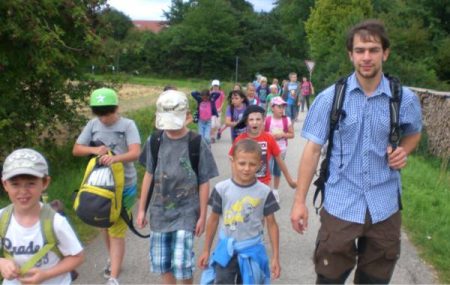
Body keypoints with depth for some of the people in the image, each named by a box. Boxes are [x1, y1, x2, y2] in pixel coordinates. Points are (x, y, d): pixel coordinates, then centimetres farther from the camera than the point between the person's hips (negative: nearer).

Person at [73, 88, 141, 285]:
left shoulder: (128, 125, -14)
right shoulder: (93, 125, -1)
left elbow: (135, 153, -26)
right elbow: (76, 150, 1)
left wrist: (115, 157, -45)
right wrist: (94, 150, -19)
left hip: (123, 186, -5)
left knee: (117, 232, -4)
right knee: (104, 225, 21)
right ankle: (112, 258, 46)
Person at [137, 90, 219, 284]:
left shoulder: (196, 144, -11)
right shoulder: (155, 141, -2)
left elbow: (204, 183, -6)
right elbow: (149, 176, 6)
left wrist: (202, 216, -5)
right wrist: (141, 209, 8)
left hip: (186, 212, -3)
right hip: (159, 211, 4)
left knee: (181, 262, -7)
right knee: (160, 261, 10)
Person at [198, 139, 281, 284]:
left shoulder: (264, 192, -9)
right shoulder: (222, 189, -8)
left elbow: (271, 224, -2)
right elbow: (213, 219, 3)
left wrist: (275, 257, -2)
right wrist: (206, 250, 8)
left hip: (252, 250, 0)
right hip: (226, 249, 0)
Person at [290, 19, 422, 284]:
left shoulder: (405, 99, -3)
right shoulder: (330, 98, -7)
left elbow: (414, 133, 17)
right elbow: (313, 149, -5)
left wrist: (404, 151, -6)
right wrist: (300, 201, -8)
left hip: (384, 208, 2)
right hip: (340, 207, -1)